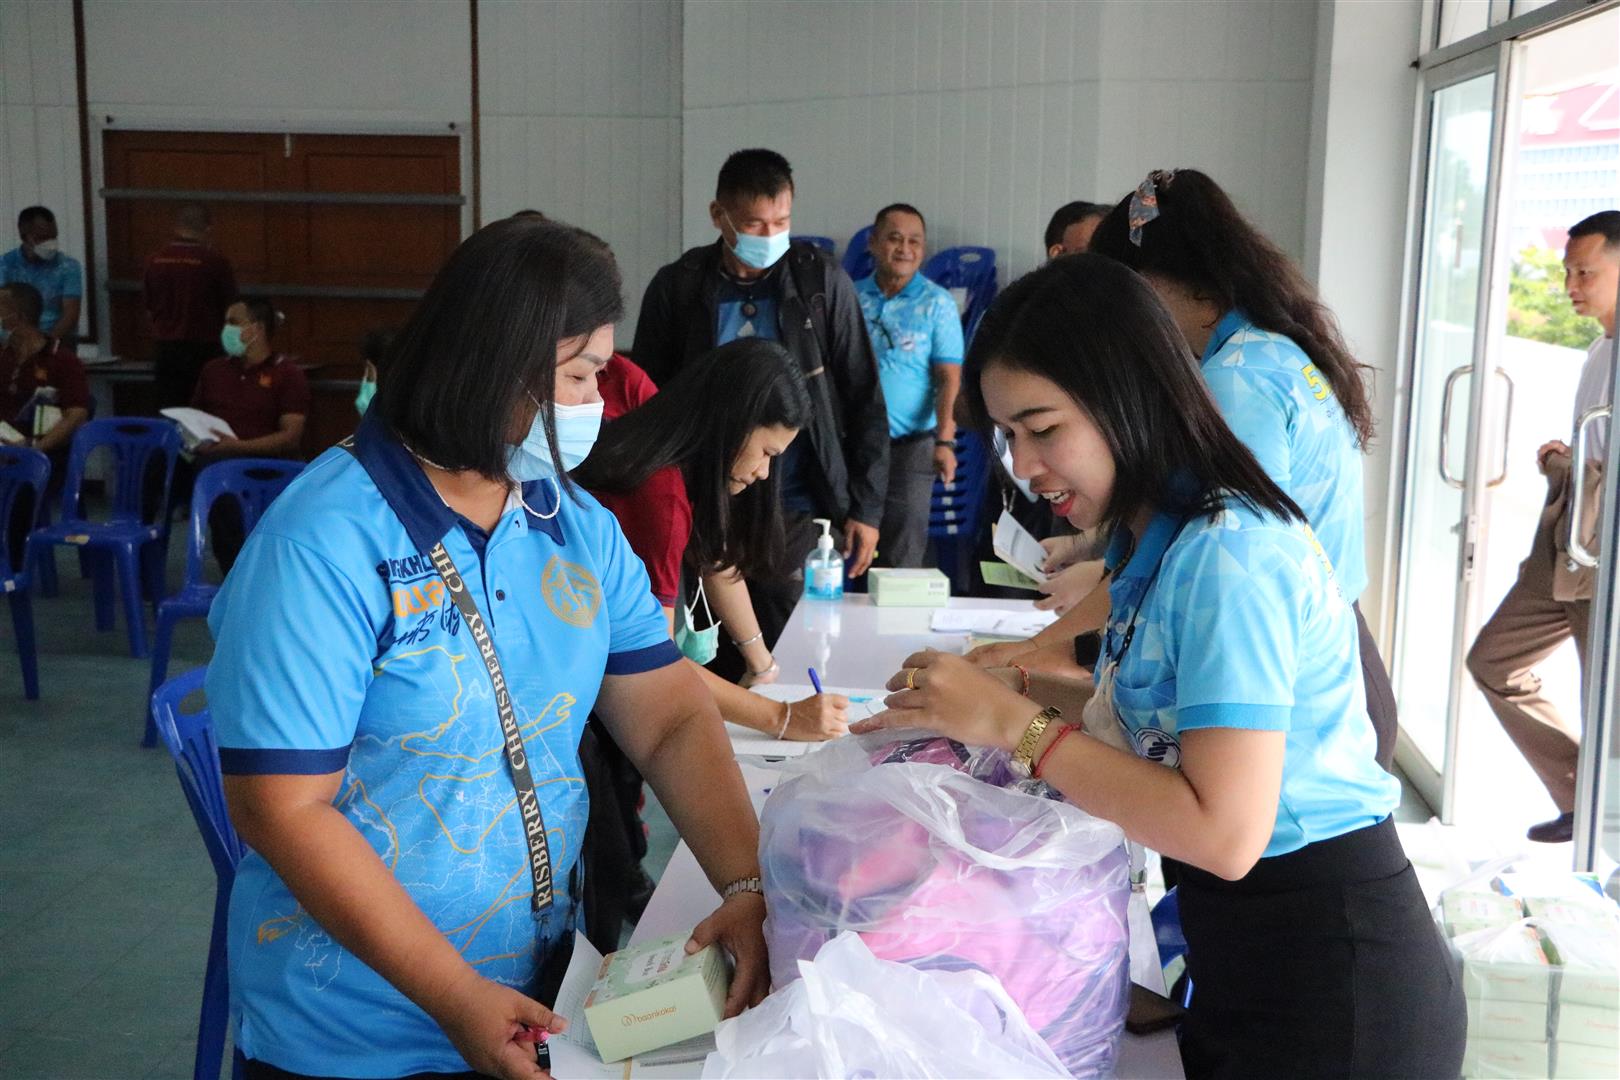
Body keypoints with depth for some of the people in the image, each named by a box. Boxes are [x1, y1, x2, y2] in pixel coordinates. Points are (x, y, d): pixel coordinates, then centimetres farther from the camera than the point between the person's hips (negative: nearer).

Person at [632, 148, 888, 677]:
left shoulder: (822, 281, -1)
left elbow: (864, 400, 2)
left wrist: (865, 507, -2)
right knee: (718, 667, 7)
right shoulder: (676, 288, 1)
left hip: (799, 513, -1)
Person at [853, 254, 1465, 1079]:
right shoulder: (1158, 543, 4)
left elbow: (1224, 834, -27)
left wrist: (1012, 724, -23)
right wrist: (1021, 695, -1)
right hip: (1244, 960, 8)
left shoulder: (1226, 556, -23)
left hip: (1327, 988, -8)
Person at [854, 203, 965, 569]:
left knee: (903, 554, -1)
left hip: (910, 443, -3)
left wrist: (945, 441, -15)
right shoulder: (851, 297, 7)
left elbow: (949, 379, -5)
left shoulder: (936, 303, 0)